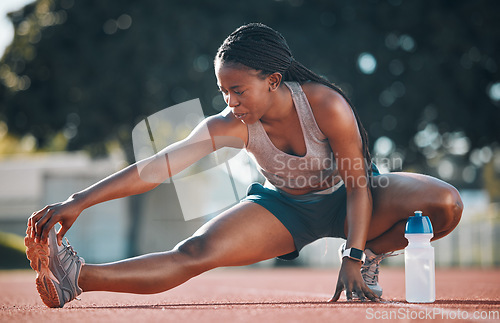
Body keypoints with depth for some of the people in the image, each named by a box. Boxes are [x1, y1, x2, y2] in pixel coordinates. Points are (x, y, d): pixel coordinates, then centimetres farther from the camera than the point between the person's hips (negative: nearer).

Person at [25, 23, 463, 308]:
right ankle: (77, 279, -34)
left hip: (345, 200, 0)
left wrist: (353, 260, -29)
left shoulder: (326, 105, -31)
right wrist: (79, 202, -38)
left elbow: (357, 184, -23)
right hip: (283, 209, 1)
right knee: (195, 253, -25)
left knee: (446, 203, -25)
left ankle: (368, 256, -1)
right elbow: (161, 164, -30)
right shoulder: (231, 125, -23)